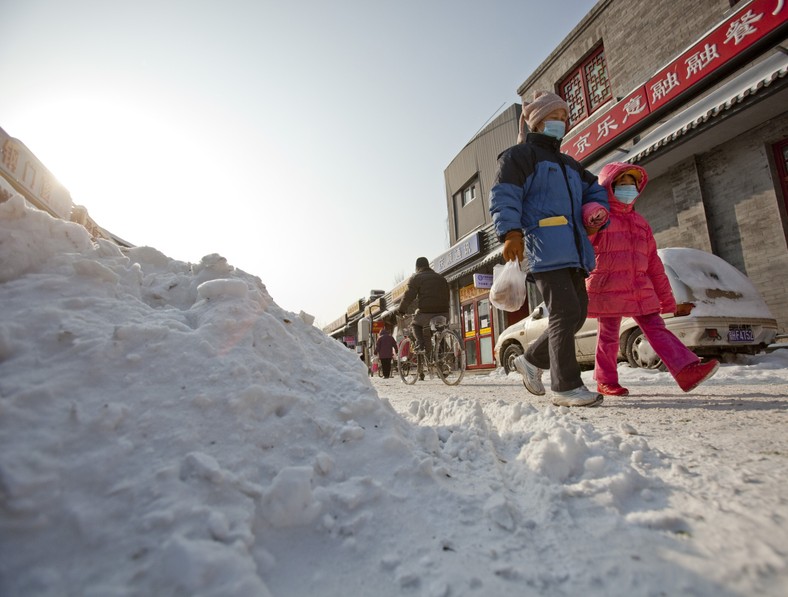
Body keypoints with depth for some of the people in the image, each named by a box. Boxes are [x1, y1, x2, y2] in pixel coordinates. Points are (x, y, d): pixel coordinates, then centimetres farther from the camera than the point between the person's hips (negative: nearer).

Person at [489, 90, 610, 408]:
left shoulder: (569, 165, 31)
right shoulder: (520, 155, 5)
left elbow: (595, 191, 38)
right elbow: (503, 196, -10)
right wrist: (510, 232, -24)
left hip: (573, 251, 9)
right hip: (544, 248, -9)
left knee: (576, 314, 8)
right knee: (565, 313, -13)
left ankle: (532, 360, 23)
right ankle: (566, 386, -4)